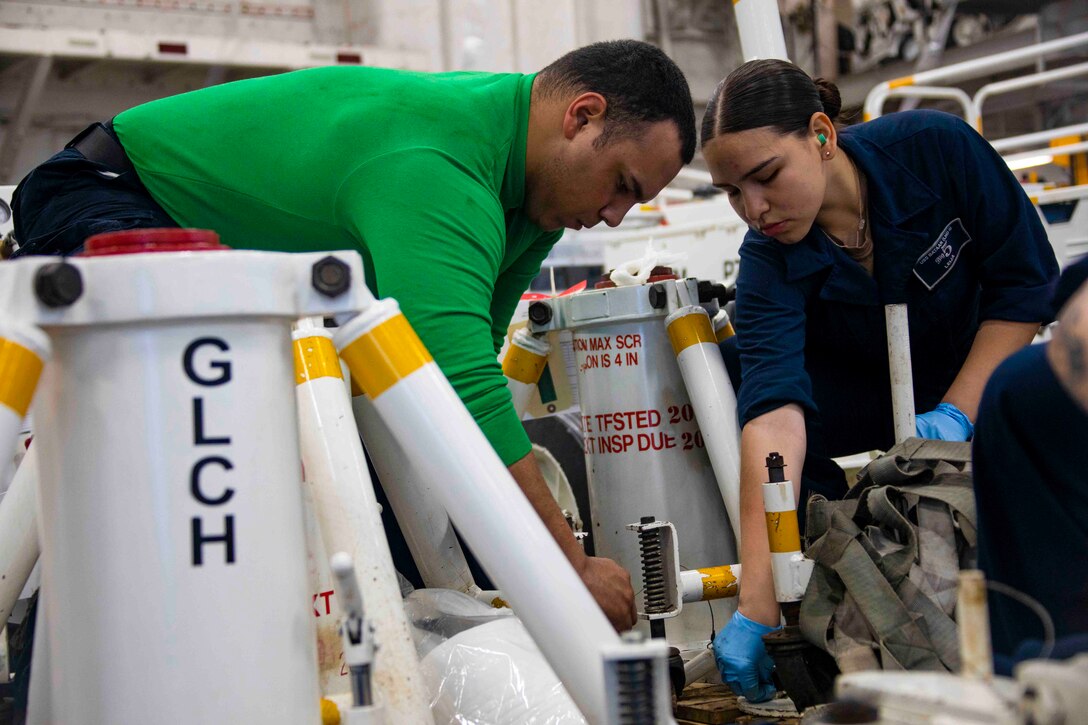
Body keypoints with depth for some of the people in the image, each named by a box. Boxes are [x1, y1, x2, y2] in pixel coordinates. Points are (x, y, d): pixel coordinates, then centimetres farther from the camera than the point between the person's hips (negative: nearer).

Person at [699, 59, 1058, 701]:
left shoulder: (937, 146, -26)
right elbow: (774, 415, -40)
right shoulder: (770, 265, -26)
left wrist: (956, 413, -26)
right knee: (729, 371, -26)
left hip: (982, 373, 0)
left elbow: (1028, 281, -16)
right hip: (875, 399, 1)